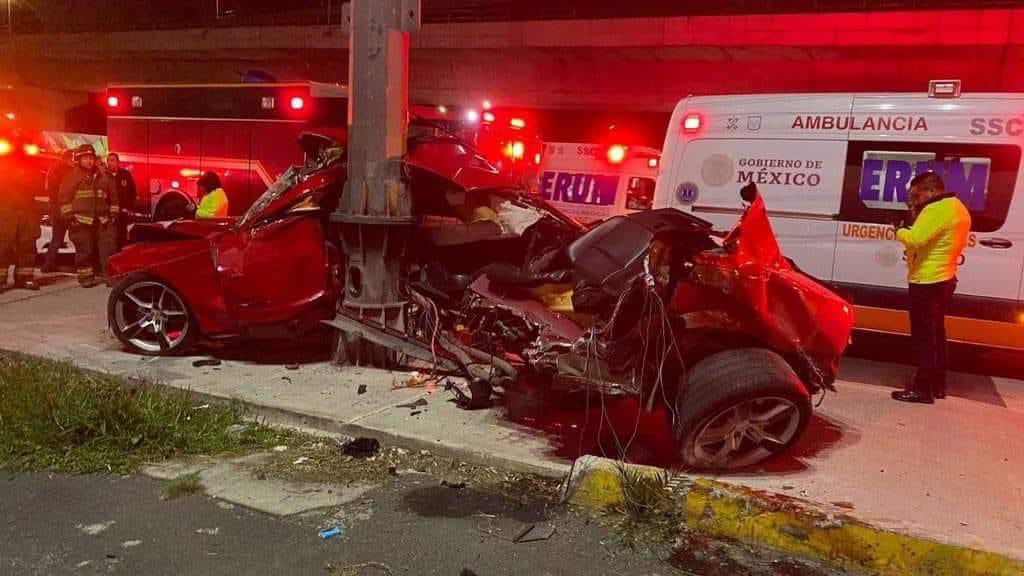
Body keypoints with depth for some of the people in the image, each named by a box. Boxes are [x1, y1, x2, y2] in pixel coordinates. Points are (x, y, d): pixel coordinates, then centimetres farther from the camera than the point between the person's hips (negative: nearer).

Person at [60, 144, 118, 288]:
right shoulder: (72, 176, 2)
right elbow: (65, 198, -2)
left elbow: (112, 197, 18)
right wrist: (69, 216, -9)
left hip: (102, 220, 3)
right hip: (81, 220, -3)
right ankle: (86, 276, 5)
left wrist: (113, 214, 10)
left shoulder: (103, 176, 14)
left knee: (108, 247, -3)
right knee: (84, 250, -1)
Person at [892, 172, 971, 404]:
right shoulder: (958, 208, 14)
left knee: (923, 335, -6)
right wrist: (918, 216, 6)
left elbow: (915, 239, -29)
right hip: (944, 279, 11)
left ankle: (923, 388, -4)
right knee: (935, 332, 18)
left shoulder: (936, 210, -19)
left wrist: (900, 231, -9)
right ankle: (937, 384, 26)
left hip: (927, 282, -11)